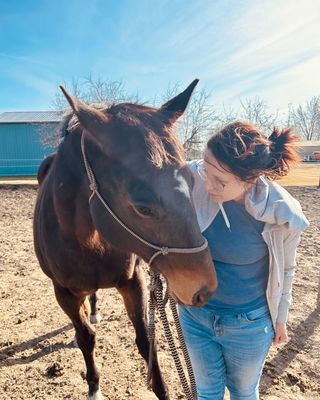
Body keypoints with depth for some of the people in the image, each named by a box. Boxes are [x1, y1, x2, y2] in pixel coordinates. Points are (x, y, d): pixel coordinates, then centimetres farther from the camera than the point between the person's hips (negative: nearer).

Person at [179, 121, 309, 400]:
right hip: (195, 314, 2)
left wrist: (280, 318, 8)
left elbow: (285, 270, -5)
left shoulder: (284, 215, -24)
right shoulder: (194, 178, -23)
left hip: (249, 324, -1)